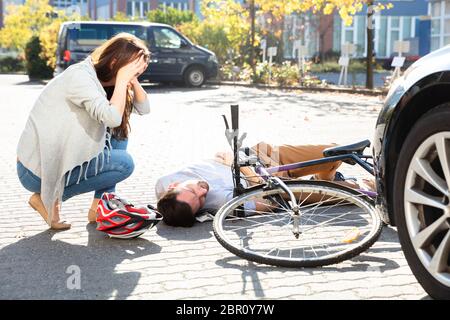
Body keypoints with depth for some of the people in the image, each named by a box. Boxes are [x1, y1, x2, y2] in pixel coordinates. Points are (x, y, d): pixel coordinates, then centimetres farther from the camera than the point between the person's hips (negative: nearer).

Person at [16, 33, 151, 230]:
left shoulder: (100, 80, 8)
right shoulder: (79, 77, -20)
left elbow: (144, 108, 9)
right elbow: (112, 117, -33)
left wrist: (132, 79, -6)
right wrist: (123, 78, -21)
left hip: (58, 159, 9)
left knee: (119, 133, 6)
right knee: (124, 163, -13)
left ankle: (99, 206, 7)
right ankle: (47, 197, -4)